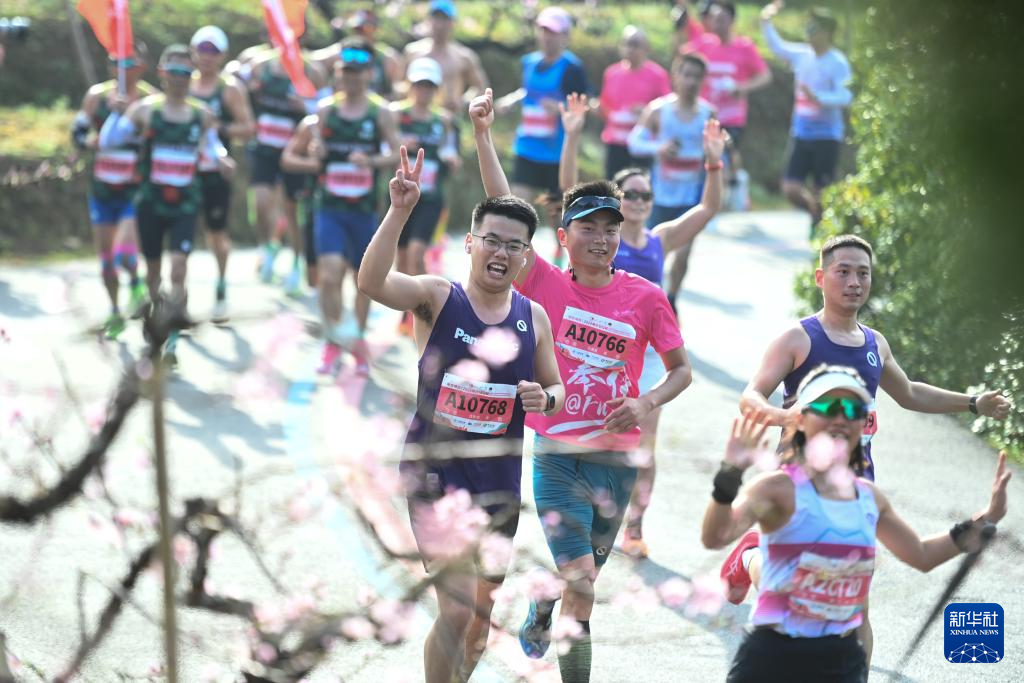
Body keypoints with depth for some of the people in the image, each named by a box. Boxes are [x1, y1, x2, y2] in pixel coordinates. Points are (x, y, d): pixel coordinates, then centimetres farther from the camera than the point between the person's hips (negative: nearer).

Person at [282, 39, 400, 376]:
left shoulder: (380, 112, 1)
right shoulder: (324, 111, 6)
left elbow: (396, 152, -11)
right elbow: (290, 156, 12)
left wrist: (372, 161, -30)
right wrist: (316, 162, -8)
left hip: (365, 209, 0)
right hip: (330, 206, 0)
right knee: (330, 272, -16)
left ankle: (358, 340, 30)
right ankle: (333, 345, -9)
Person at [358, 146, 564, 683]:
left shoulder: (533, 318, 5)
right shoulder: (438, 298, -7)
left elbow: (557, 390, 16)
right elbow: (372, 282, -26)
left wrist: (545, 399, -9)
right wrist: (399, 212, -39)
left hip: (499, 480, 5)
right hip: (436, 470, -5)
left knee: (481, 614, 15)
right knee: (457, 608, -16)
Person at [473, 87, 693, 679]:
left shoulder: (646, 297, -2)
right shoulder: (546, 285, -4)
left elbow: (682, 370, 6)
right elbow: (504, 209, -9)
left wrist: (648, 404, -13)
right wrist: (483, 137, -15)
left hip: (616, 458, 2)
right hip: (557, 456, -2)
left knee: (582, 578, 18)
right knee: (581, 583, -16)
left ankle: (537, 624, 47)